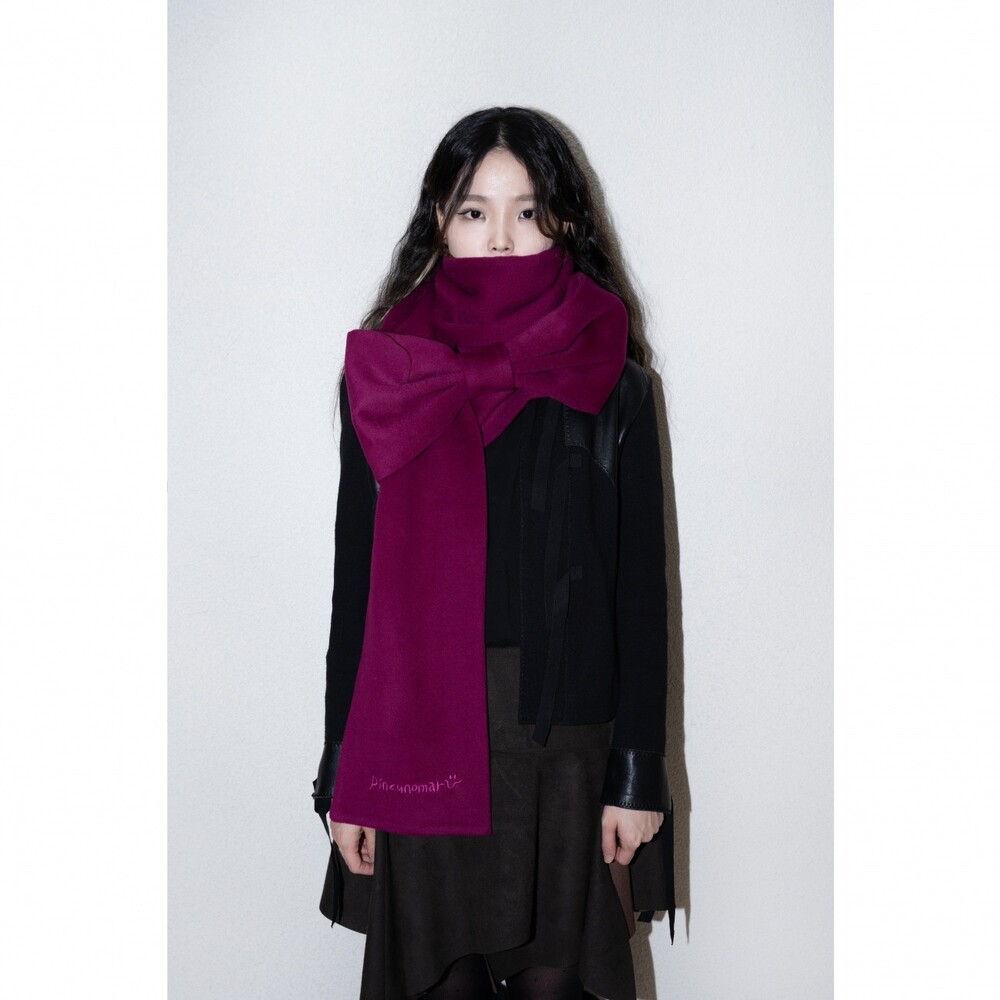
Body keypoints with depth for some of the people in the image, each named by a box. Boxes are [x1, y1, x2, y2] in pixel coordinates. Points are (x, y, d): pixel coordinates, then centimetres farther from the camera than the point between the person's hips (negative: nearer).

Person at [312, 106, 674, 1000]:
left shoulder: (611, 385, 0)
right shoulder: (386, 375, 2)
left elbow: (641, 588, 0)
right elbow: (357, 581, 3)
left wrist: (639, 775, -3)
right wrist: (343, 775, 2)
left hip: (569, 745, 0)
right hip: (424, 739, 1)